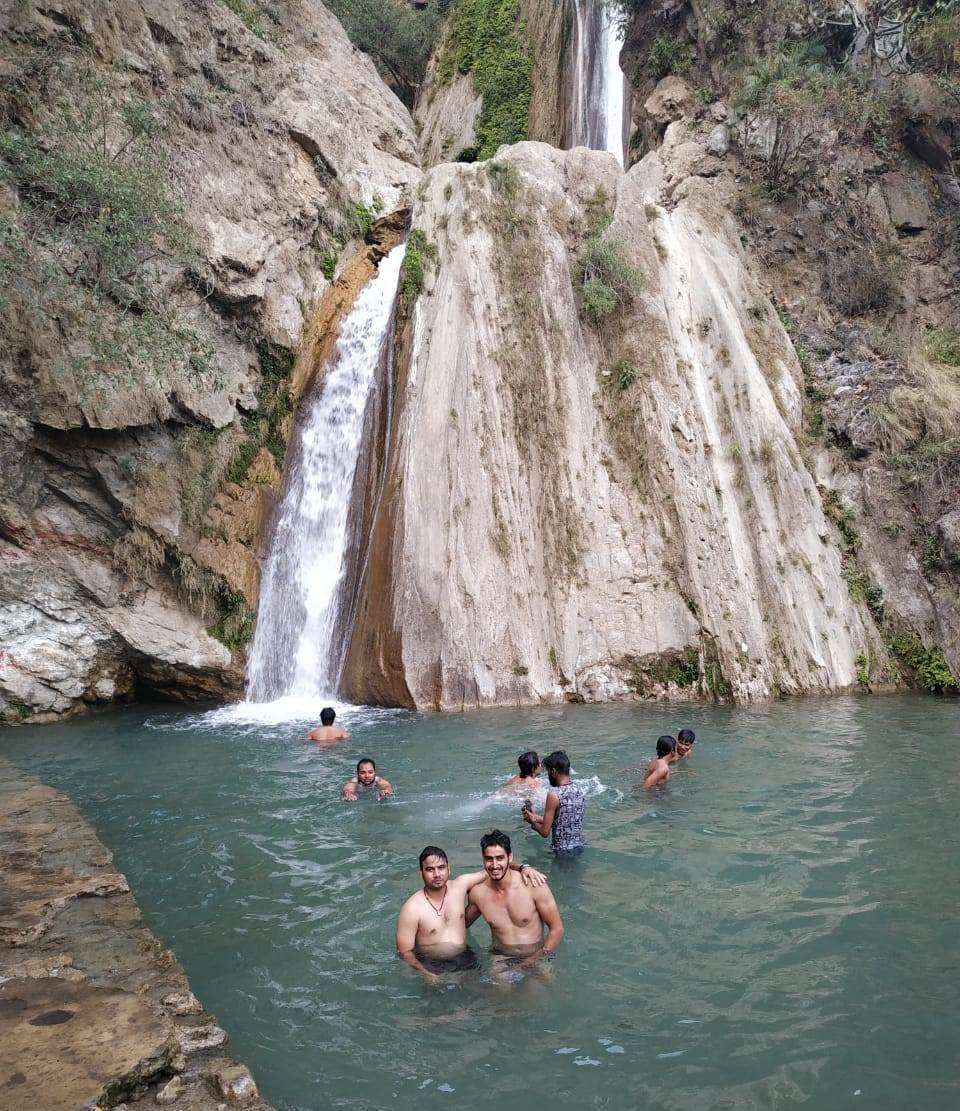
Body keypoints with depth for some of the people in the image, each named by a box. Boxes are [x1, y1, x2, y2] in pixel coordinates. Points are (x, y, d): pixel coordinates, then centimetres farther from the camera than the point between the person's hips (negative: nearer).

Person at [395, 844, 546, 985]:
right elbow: (404, 951, -9)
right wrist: (425, 974, -23)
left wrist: (523, 867, -10)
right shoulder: (411, 909, -13)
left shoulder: (460, 885, -1)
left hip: (464, 959, 3)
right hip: (430, 965, -3)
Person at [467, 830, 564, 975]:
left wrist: (533, 960, -13)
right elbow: (462, 924, 17)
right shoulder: (477, 892, -4)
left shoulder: (533, 885, -14)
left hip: (536, 958, -1)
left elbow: (557, 929, -7)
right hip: (501, 960, 1)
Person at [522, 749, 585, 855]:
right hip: (579, 847, 8)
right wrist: (537, 817, 16)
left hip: (562, 851, -8)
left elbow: (545, 832, -17)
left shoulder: (554, 795, -20)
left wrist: (532, 821, 3)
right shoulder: (578, 790, 3)